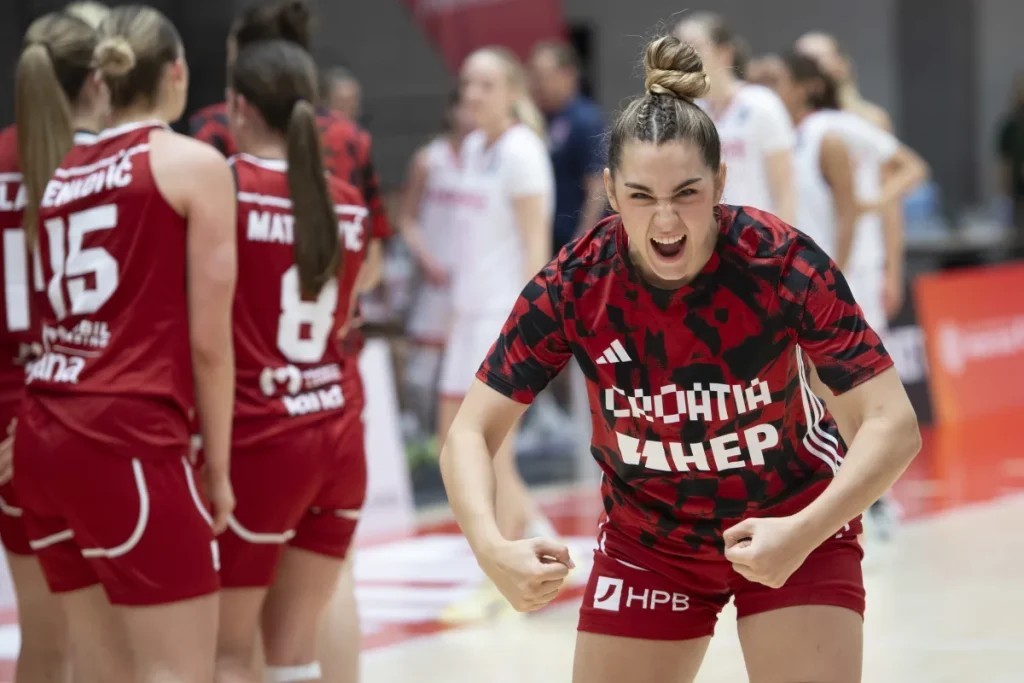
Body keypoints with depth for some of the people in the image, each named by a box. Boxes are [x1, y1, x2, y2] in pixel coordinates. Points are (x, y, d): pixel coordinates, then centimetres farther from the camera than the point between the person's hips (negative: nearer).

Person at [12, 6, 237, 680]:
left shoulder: (62, 170, 16)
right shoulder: (195, 164, -1)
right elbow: (208, 340, -4)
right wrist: (218, 466, 3)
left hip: (44, 433, 7)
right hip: (129, 439, -7)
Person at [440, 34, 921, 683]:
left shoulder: (783, 263, -26)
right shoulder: (575, 286, -21)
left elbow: (893, 424, -27)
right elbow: (470, 434, -18)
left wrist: (803, 534, -42)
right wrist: (492, 548, -38)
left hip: (796, 527, -2)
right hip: (646, 542, 2)